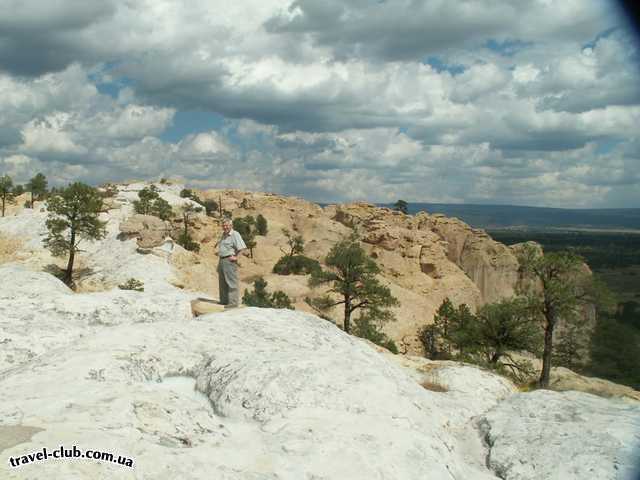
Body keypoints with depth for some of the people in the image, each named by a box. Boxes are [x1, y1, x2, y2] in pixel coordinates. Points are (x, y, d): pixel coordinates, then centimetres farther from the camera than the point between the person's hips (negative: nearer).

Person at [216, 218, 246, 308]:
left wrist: (236, 257, -17)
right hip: (221, 260, 10)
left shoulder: (235, 234, -11)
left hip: (229, 260, -10)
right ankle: (224, 300, 23)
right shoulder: (224, 234, 17)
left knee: (232, 281, -9)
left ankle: (233, 302, -10)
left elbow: (241, 247, -19)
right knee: (222, 282, 14)